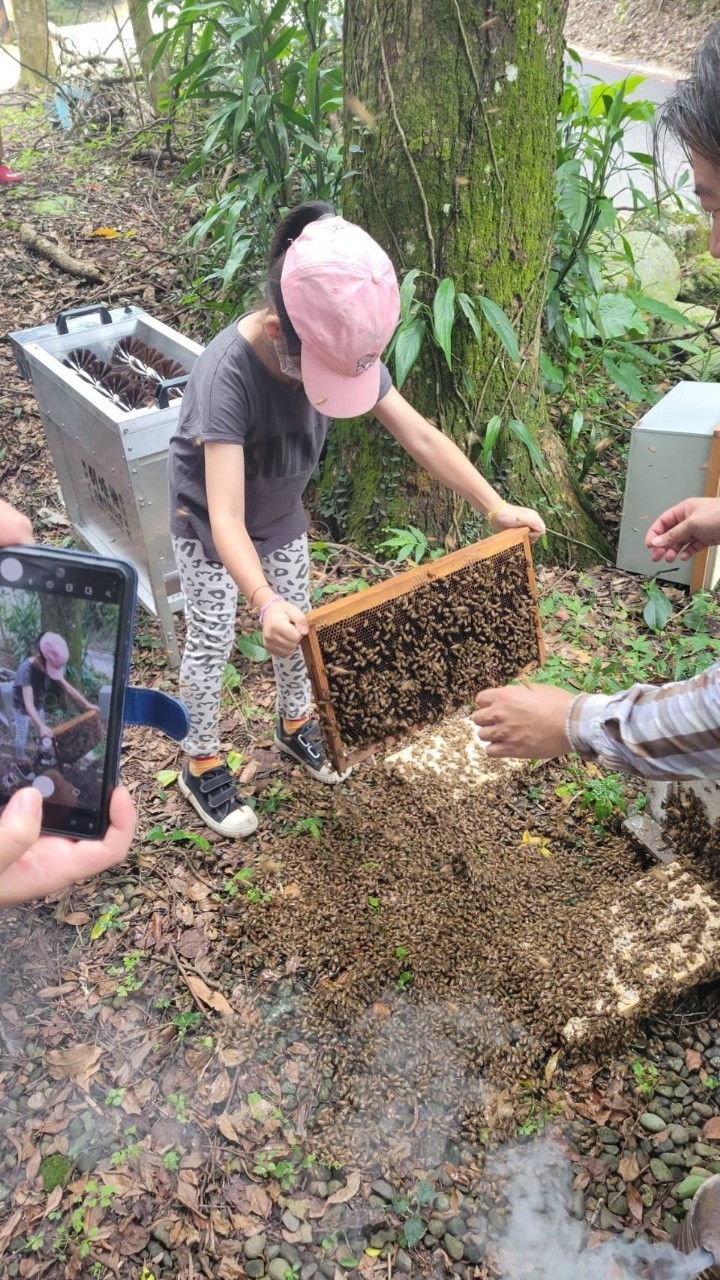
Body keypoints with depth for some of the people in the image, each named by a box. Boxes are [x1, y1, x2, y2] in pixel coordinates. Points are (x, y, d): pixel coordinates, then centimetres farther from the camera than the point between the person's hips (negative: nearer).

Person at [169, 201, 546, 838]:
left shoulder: (343, 346, -24)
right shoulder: (227, 373, -41)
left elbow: (421, 435, -18)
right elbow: (225, 520, -46)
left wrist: (496, 506, -23)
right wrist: (265, 604, -62)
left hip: (282, 510, 5)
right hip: (208, 521, -5)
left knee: (299, 622, 17)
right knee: (212, 641, 5)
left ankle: (296, 725, 42)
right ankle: (202, 767, 27)